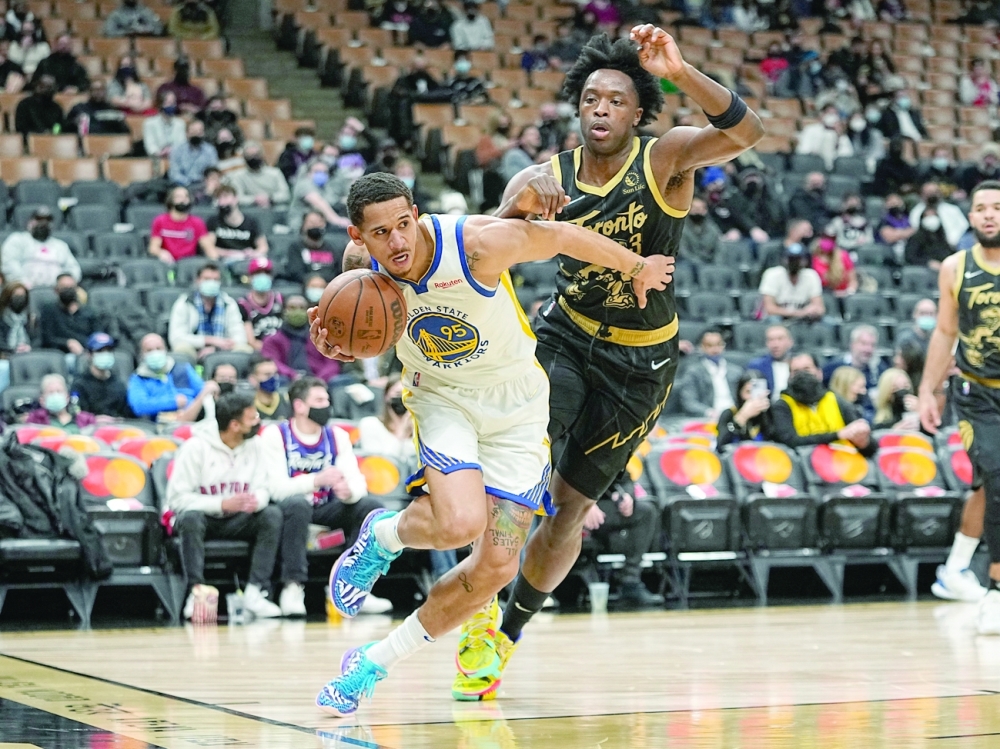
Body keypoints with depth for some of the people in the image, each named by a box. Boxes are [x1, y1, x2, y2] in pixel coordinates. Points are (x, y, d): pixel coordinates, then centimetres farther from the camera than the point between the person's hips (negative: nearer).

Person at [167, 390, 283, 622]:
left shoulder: (255, 445, -2)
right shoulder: (196, 447, -15)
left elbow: (262, 489, -4)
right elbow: (177, 498, -19)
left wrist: (255, 501, -30)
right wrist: (222, 504, -30)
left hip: (235, 520, 4)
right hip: (202, 515, -4)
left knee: (272, 515, -22)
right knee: (191, 518, -37)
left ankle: (255, 592, -26)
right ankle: (196, 591, -35)